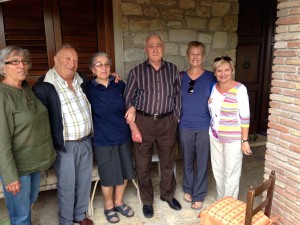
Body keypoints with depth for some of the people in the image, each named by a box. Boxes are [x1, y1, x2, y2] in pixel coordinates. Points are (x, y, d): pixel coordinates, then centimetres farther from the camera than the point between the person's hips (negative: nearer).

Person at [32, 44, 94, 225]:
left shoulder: (81, 81, 5)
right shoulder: (44, 86, -15)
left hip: (86, 141, 6)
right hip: (65, 146, -6)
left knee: (84, 181, 18)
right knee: (67, 186, 9)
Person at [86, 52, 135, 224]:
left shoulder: (120, 85, 1)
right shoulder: (88, 89, -7)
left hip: (123, 136, 4)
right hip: (103, 139, -3)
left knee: (125, 171, 13)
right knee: (109, 175, 8)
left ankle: (119, 202, 36)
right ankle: (109, 205, 33)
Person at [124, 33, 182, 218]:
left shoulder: (173, 70, 3)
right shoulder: (137, 72, -2)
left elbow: (178, 96, 7)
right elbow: (128, 100, -3)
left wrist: (176, 120, 2)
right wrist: (133, 127, -8)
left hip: (167, 122, 2)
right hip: (143, 121, -1)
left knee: (168, 161, 15)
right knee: (143, 164, 9)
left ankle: (168, 194, 39)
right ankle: (147, 200, 31)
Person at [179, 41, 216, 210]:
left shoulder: (211, 77, -3)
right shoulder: (180, 77, 1)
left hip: (204, 127, -1)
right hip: (185, 126, 2)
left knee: (202, 162, 7)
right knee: (187, 160, 15)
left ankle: (199, 195, 24)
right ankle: (188, 189, 35)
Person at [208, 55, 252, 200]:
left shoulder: (240, 89, -15)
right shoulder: (214, 87, 2)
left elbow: (245, 117, -14)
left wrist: (245, 140, -15)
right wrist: (213, 131, 14)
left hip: (233, 139, -6)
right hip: (215, 136, 6)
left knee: (231, 174, 7)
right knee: (218, 171, 17)